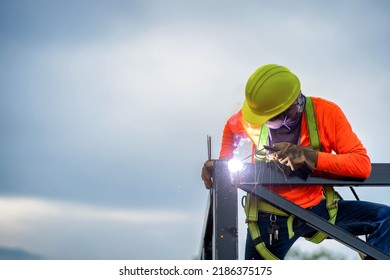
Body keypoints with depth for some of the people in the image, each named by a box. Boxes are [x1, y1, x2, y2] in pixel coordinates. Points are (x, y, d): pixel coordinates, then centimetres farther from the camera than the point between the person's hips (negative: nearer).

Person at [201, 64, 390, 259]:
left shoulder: (327, 113, -15)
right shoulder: (257, 113, -11)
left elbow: (362, 164, -18)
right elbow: (232, 126, 15)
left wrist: (311, 157, -28)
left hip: (318, 209, 0)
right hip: (269, 219, 0)